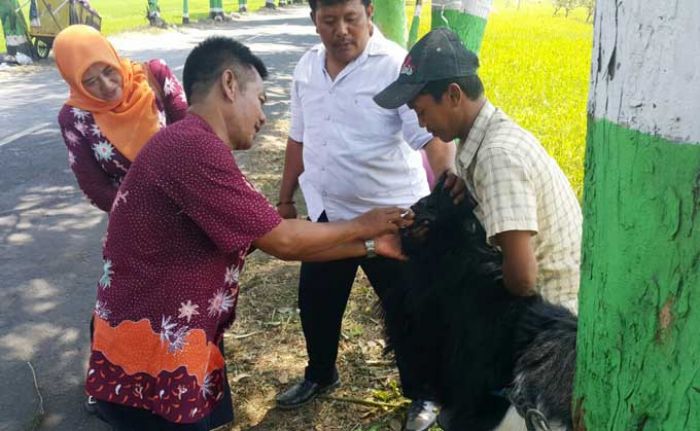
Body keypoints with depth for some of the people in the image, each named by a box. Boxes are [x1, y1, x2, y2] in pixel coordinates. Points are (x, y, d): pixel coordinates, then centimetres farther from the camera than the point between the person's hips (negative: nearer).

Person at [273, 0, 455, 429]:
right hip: (327, 212, 6)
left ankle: (422, 395, 34)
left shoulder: (397, 65, -19)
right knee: (315, 300, 21)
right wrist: (286, 200, 17)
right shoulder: (307, 67, 2)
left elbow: (433, 136, -29)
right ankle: (321, 374, 48)